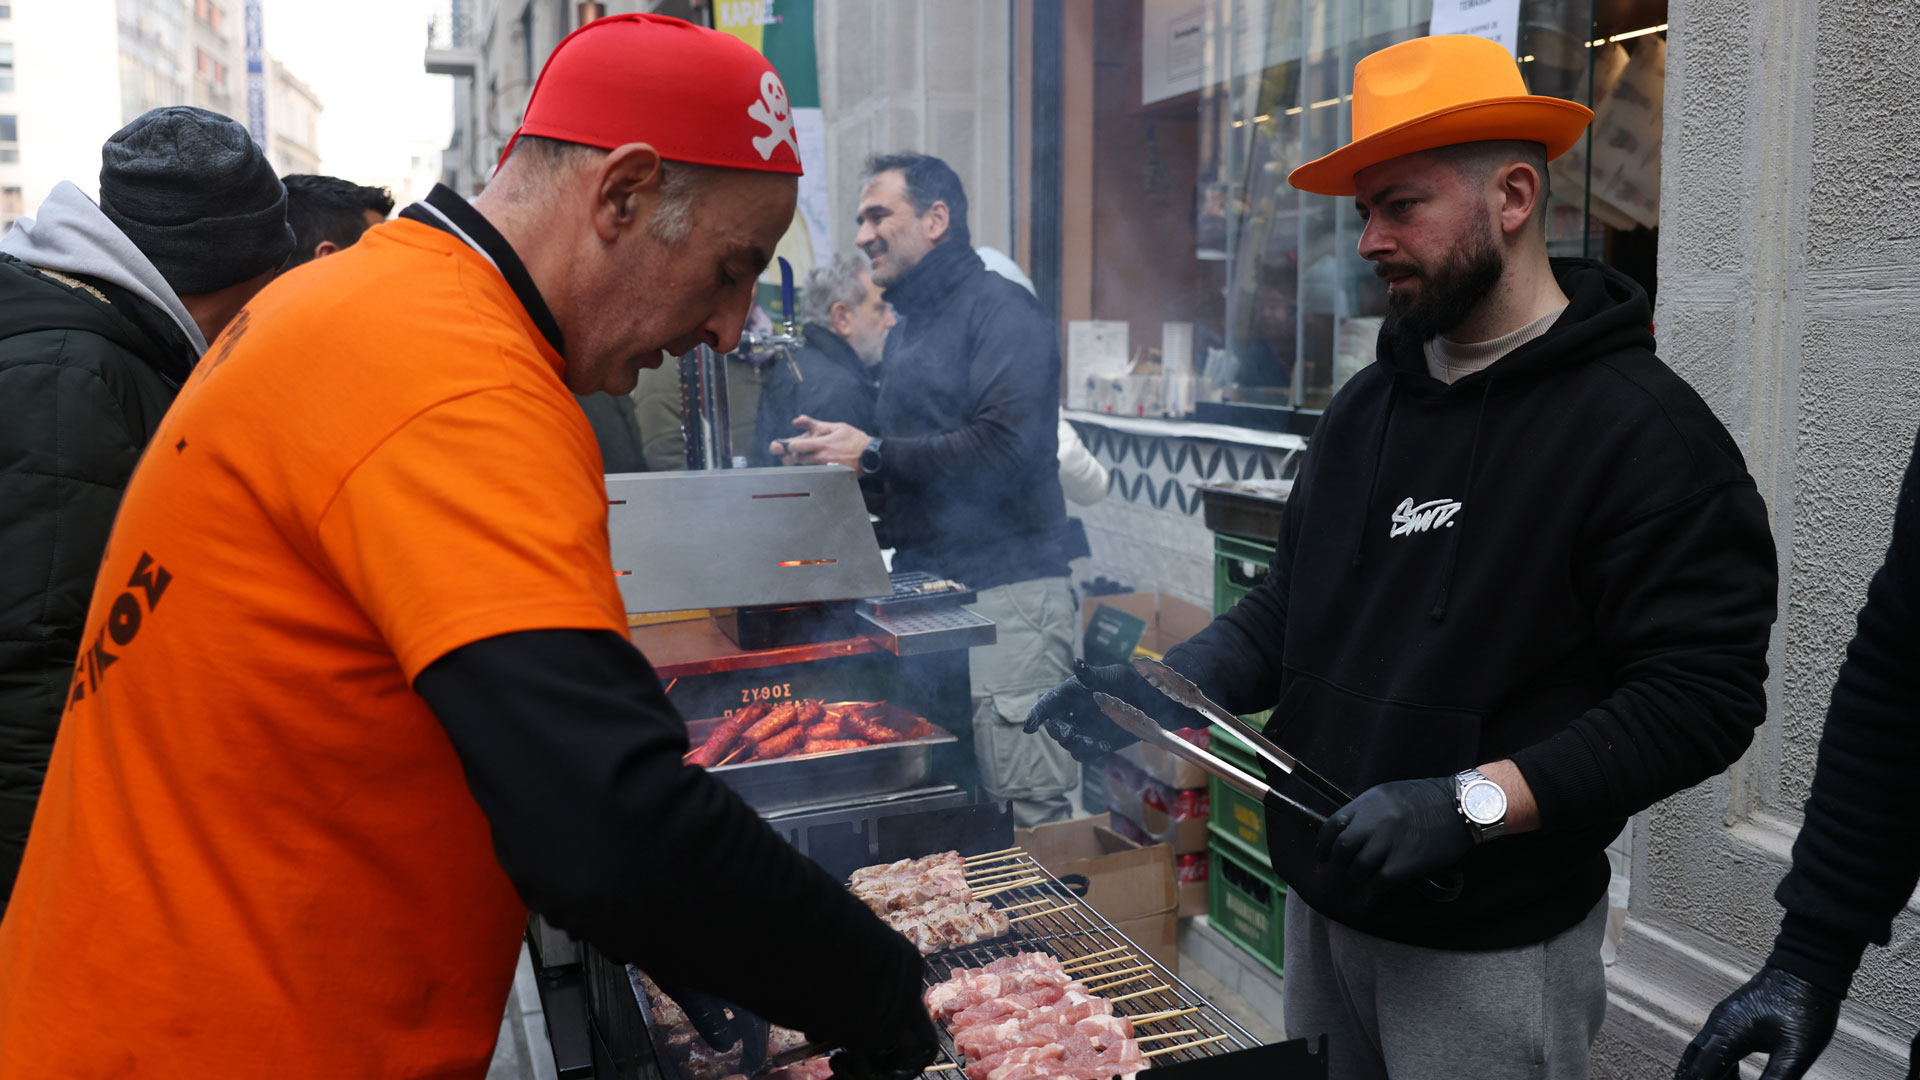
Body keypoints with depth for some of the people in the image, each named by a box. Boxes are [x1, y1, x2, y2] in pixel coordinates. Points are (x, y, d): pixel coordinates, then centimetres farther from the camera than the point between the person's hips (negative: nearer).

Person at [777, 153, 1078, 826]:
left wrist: (874, 455, -13)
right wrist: (836, 450, 9)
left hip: (1004, 589, -9)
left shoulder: (1001, 310, -7)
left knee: (1030, 808, -7)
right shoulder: (907, 329, 22)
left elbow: (1005, 447, -21)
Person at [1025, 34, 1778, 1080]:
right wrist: (1165, 690, -3)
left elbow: (1701, 697, -19)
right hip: (1323, 901, 7)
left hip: (1493, 946, -6)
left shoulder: (1643, 430, -15)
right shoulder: (1364, 405, 7)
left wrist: (1473, 802, -26)